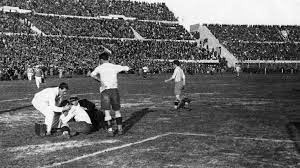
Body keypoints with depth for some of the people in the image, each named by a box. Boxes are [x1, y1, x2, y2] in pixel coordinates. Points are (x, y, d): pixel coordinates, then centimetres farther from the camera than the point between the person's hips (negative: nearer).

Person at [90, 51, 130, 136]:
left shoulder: (100, 68, 5)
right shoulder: (114, 66, 10)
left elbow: (92, 75, -11)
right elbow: (127, 68, 14)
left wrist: (100, 81, -6)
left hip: (104, 90, -2)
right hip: (114, 89, 2)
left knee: (107, 112, -1)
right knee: (117, 111, 14)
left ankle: (110, 130, -7)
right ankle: (120, 128, 13)